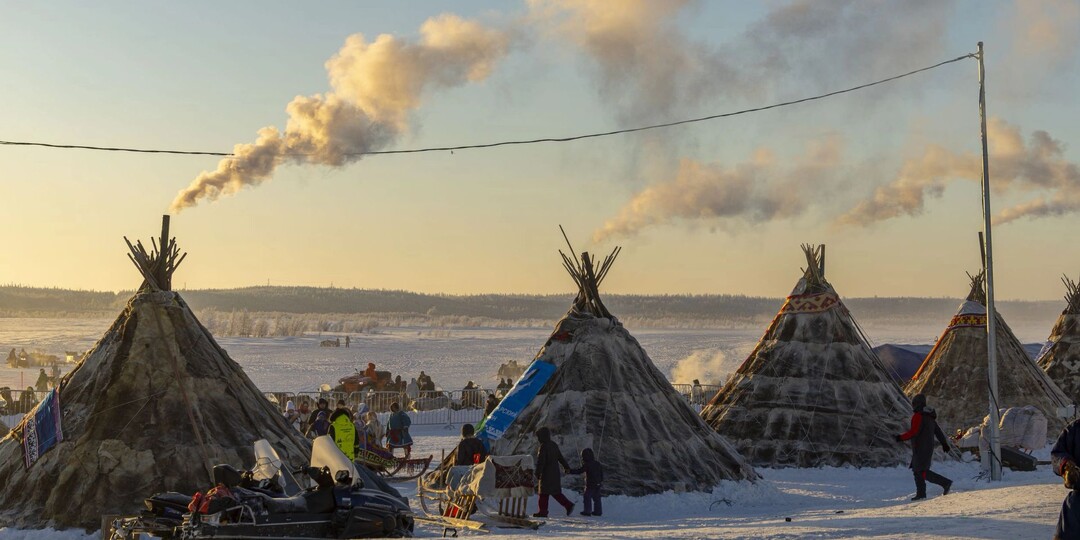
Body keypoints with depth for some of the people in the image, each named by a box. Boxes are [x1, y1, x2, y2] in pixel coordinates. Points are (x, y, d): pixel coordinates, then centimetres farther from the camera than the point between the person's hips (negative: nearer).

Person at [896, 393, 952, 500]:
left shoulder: (917, 415, -14)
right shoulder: (929, 416, 15)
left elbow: (914, 432, -21)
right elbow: (937, 430, 18)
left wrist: (901, 437, -11)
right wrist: (944, 443, 24)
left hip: (920, 448, -10)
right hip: (929, 447, 10)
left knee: (922, 472, -10)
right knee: (917, 470, 13)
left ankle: (946, 482, -14)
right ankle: (921, 493, 11)